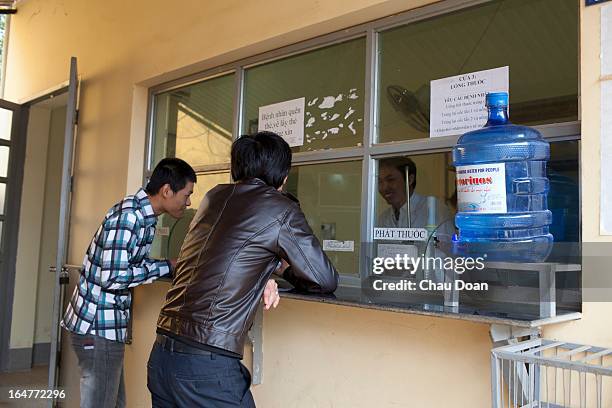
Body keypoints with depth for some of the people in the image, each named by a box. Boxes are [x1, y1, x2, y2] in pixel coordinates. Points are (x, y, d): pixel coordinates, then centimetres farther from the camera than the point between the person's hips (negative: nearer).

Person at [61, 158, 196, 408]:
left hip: (106, 323, 10)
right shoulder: (128, 216, -21)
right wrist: (166, 267, -15)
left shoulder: (141, 214, 9)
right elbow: (111, 276, -24)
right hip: (99, 325, -10)